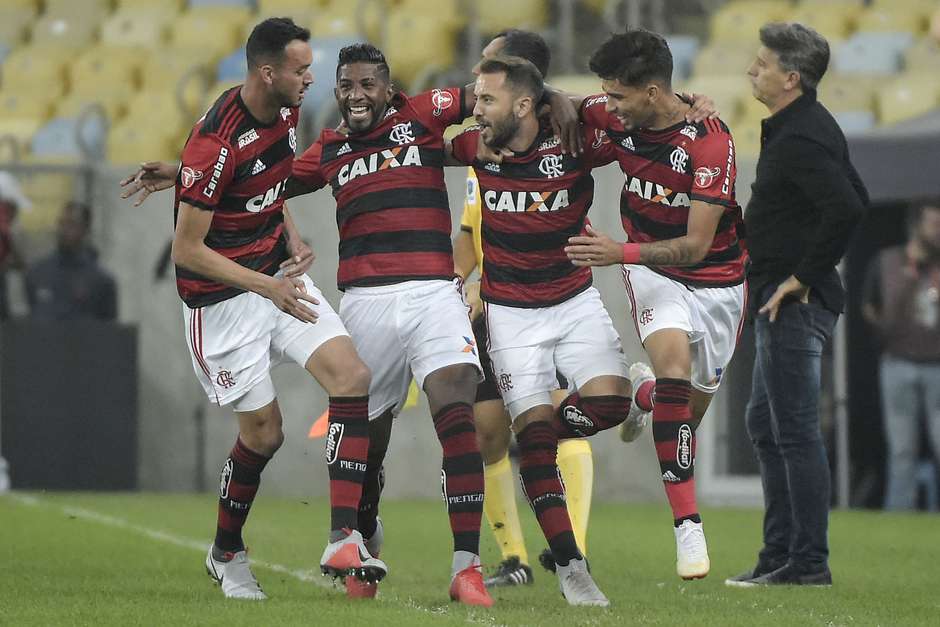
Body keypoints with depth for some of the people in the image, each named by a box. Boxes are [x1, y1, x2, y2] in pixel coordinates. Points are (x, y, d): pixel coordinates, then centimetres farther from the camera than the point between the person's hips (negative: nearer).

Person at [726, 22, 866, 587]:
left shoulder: (798, 140, -19)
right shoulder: (815, 127, 14)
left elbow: (846, 209, -31)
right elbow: (856, 200, 23)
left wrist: (804, 276, -22)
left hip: (793, 305, -11)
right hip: (789, 305, 11)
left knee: (795, 431, -8)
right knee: (765, 426, 17)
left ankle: (809, 562, -5)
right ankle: (781, 556, 21)